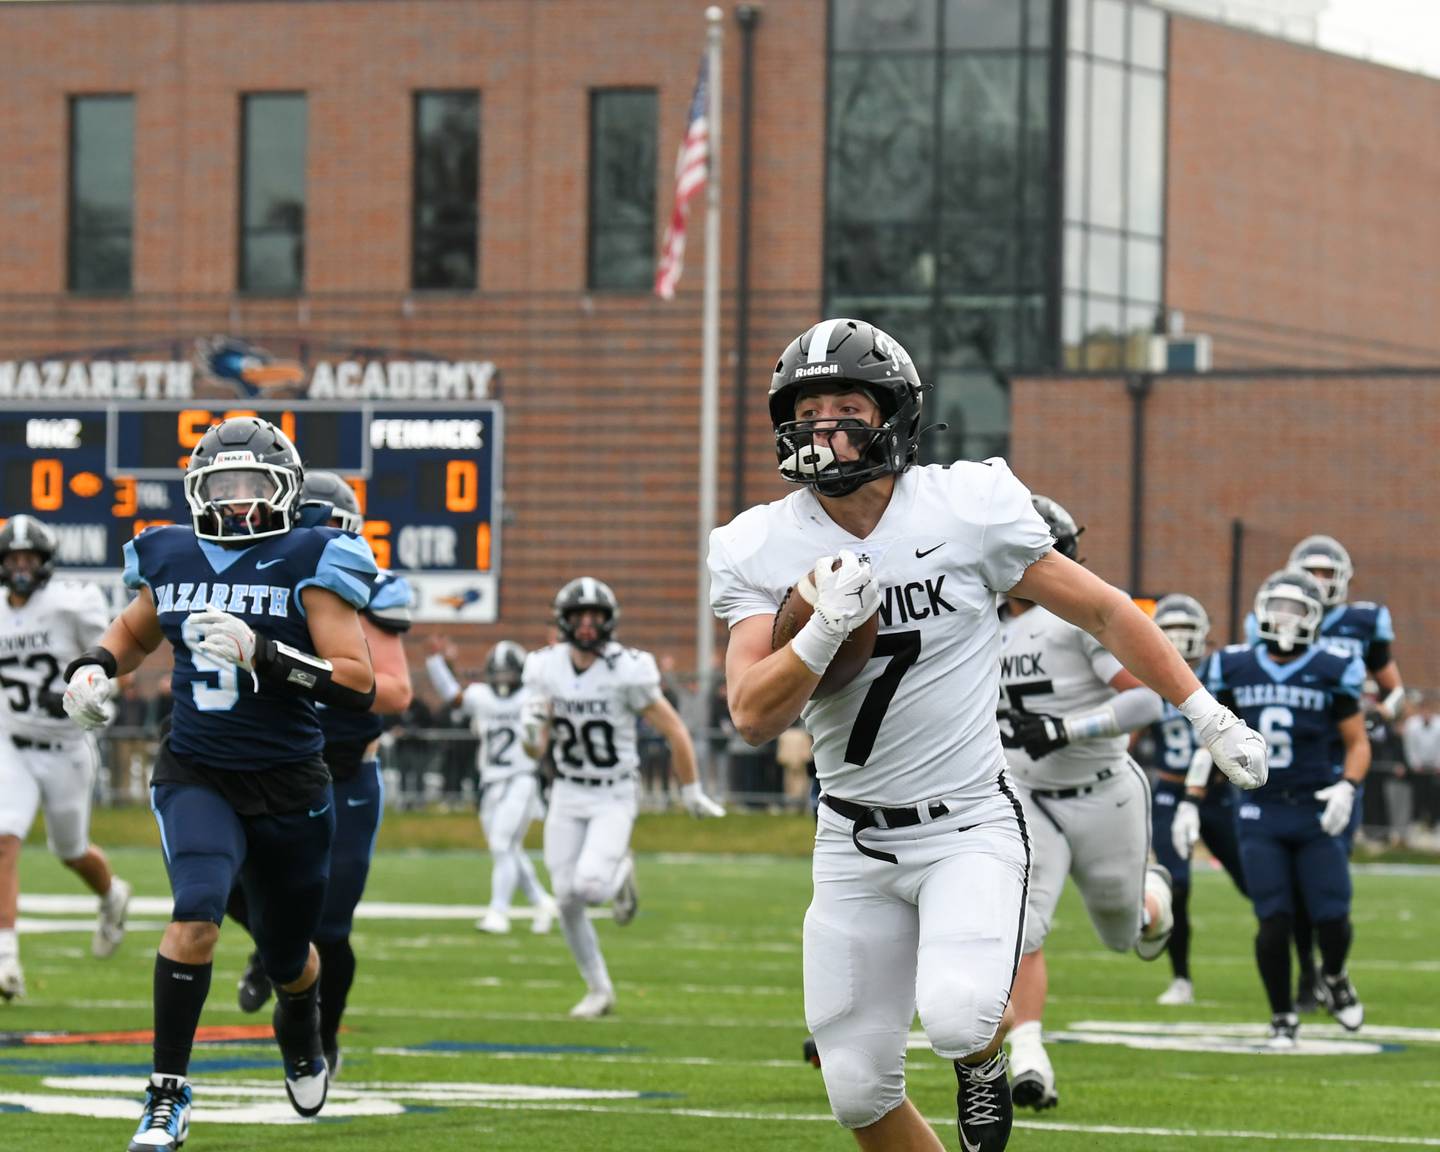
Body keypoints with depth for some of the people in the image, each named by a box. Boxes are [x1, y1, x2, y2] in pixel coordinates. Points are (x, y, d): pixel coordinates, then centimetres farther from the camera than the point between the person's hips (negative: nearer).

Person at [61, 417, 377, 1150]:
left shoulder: (307, 566, -10)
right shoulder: (172, 561, 2)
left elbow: (359, 685, -17)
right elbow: (135, 631, 25)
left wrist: (263, 654, -27)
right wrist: (93, 669, 4)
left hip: (288, 788, -1)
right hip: (196, 779, 1)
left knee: (288, 957, 16)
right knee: (197, 915, -26)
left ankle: (300, 1039, 53)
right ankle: (167, 1091, -16)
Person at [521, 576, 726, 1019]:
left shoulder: (627, 671, -18)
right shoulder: (547, 670, -5)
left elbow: (675, 733, -8)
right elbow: (537, 749, -1)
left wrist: (691, 793, 0)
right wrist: (532, 730, -25)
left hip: (614, 799, -4)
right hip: (567, 796, 4)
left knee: (590, 885, -23)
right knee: (567, 900, 1)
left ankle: (620, 874, 15)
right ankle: (599, 990, 20)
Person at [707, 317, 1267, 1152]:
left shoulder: (967, 510, -10)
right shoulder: (761, 551, -4)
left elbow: (1103, 611, 0)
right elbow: (754, 718, -12)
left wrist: (1209, 717, 1)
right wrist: (826, 629, -27)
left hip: (970, 825, -3)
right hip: (855, 842, 3)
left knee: (955, 1014, -27)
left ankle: (987, 1057, 10)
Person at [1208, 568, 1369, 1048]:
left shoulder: (1332, 670, -2)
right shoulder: (1235, 669, 5)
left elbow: (1358, 742, 2)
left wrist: (1348, 787, -15)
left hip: (1317, 813, -1)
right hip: (1260, 814, 1)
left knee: (1332, 919, -4)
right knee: (1274, 922, -6)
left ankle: (1333, 978, 30)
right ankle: (1282, 1016, 13)